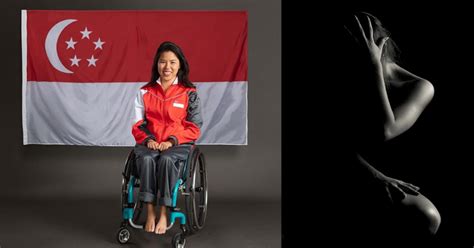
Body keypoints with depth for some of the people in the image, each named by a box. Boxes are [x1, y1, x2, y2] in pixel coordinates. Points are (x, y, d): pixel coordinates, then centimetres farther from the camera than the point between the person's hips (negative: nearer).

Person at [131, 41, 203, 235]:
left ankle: (163, 215, -26)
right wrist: (147, 139, -9)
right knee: (146, 159, -32)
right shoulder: (145, 92, 11)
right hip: (150, 143, 2)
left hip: (178, 144, -2)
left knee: (166, 159, -35)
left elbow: (194, 127, 0)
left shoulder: (189, 93, 3)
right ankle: (150, 213, -27)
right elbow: (137, 124, 11)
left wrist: (171, 141, -13)